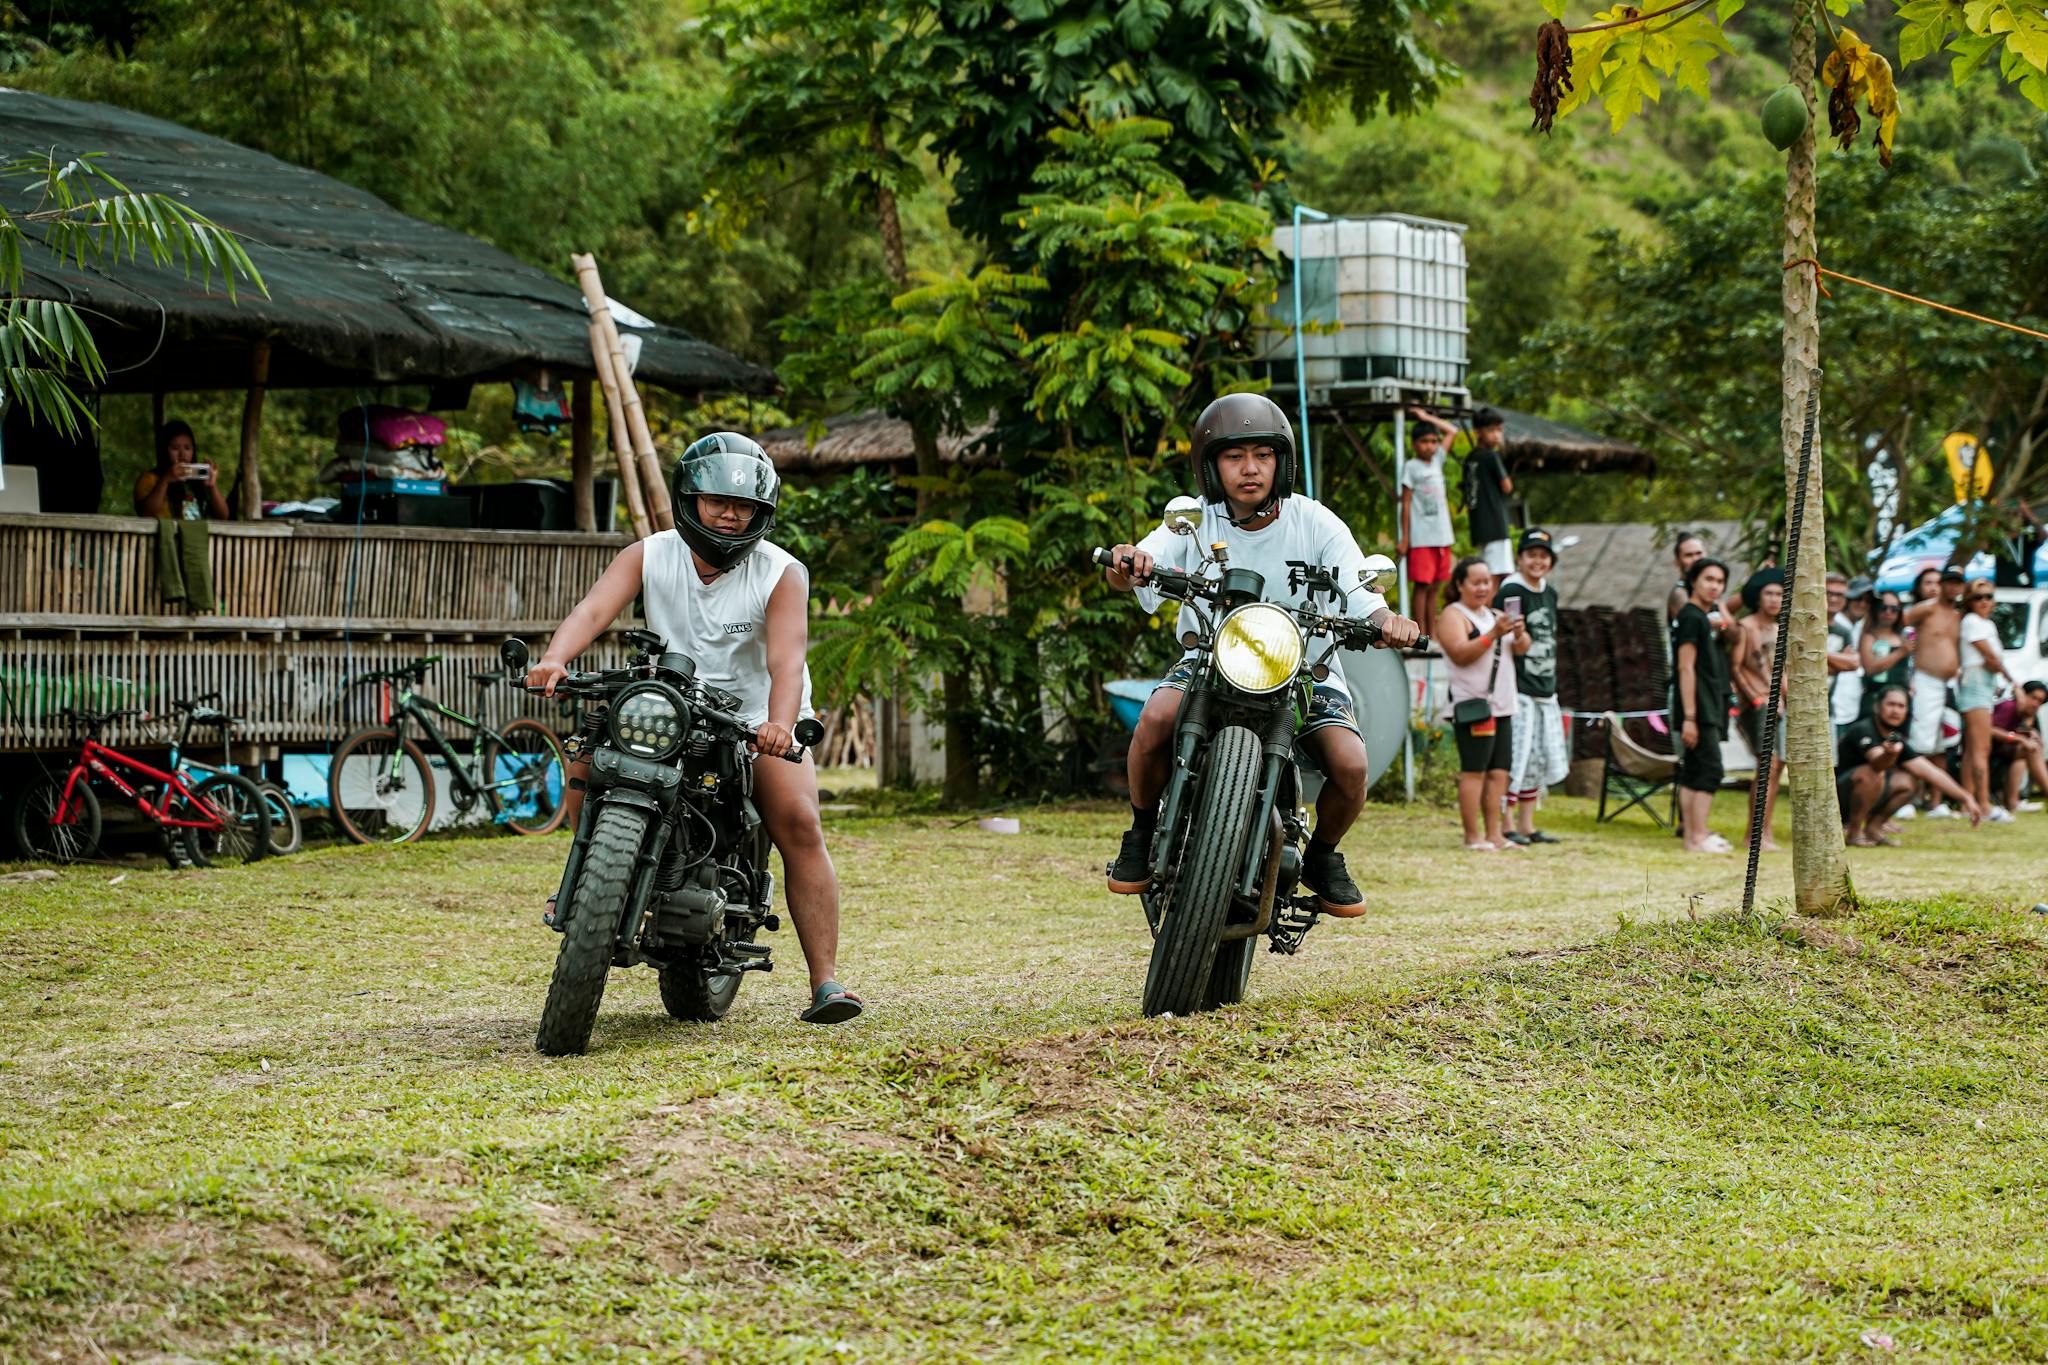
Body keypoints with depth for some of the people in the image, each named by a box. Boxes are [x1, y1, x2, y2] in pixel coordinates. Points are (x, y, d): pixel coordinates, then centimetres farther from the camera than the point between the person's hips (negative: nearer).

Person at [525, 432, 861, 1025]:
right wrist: (554, 659, -46)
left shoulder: (781, 574, -12)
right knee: (584, 769, -19)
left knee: (799, 824, -23)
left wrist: (779, 723, -48)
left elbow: (787, 658, -27)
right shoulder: (649, 557, -6)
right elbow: (595, 608, -24)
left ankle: (825, 982, -21)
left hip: (758, 718, -2)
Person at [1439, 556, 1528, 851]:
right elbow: (1460, 654, -17)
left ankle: (1494, 834, 7)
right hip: (1473, 704, -8)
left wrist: (1519, 633, -8)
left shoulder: (1494, 615, 21)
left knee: (1499, 771, 5)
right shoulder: (1454, 615, -3)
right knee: (1474, 771, -9)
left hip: (1502, 705, 8)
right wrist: (1494, 634, -25)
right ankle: (1473, 836, -9)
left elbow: (1522, 648, 14)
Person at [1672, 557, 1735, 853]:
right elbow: (1686, 668, -16)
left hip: (1710, 709, 10)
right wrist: (1689, 716, -20)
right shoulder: (1690, 616, -10)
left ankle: (1693, 835, 11)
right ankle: (1698, 837, -16)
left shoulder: (1705, 617, 17)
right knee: (1710, 770, -13)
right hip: (1699, 710, -10)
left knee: (1692, 773, 9)